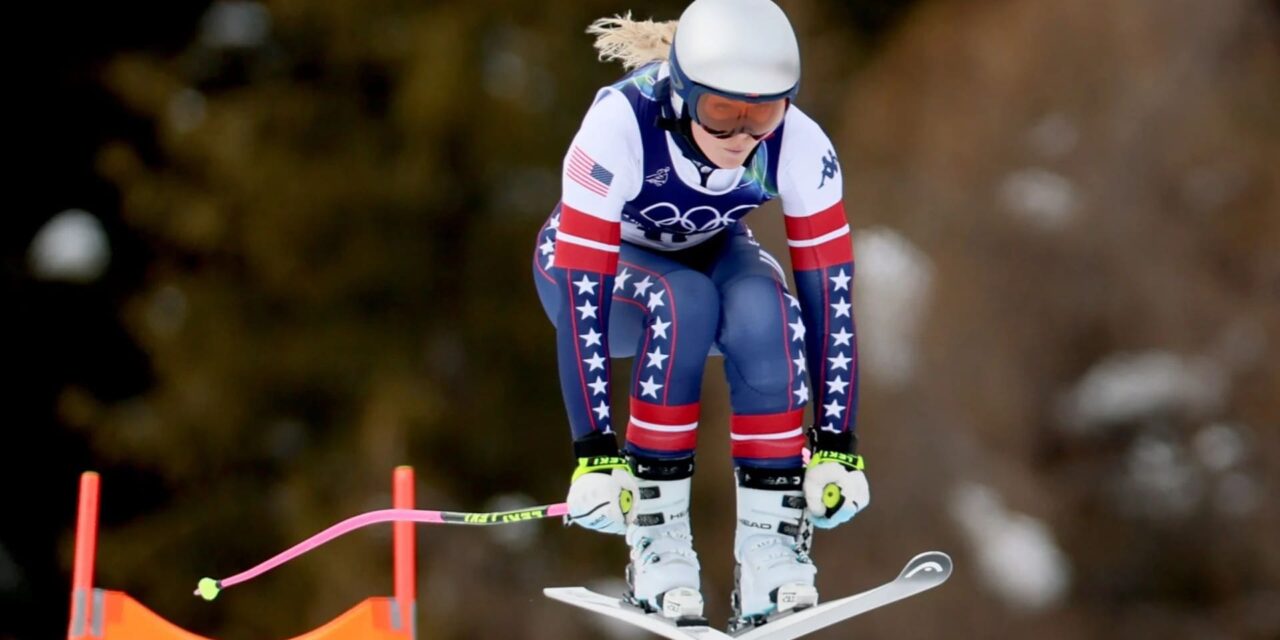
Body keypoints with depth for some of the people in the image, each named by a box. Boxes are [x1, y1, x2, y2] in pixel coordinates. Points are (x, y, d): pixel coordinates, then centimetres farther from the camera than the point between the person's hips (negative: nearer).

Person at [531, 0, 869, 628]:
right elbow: (582, 299, -37)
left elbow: (830, 294, -24)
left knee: (766, 308, -32)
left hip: (709, 252, 2)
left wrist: (836, 447, -27)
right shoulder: (620, 125, -37)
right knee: (684, 302, -35)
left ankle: (771, 541, -26)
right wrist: (596, 454, -40)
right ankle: (656, 536, -27)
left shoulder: (799, 145, -28)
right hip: (602, 263, -2)